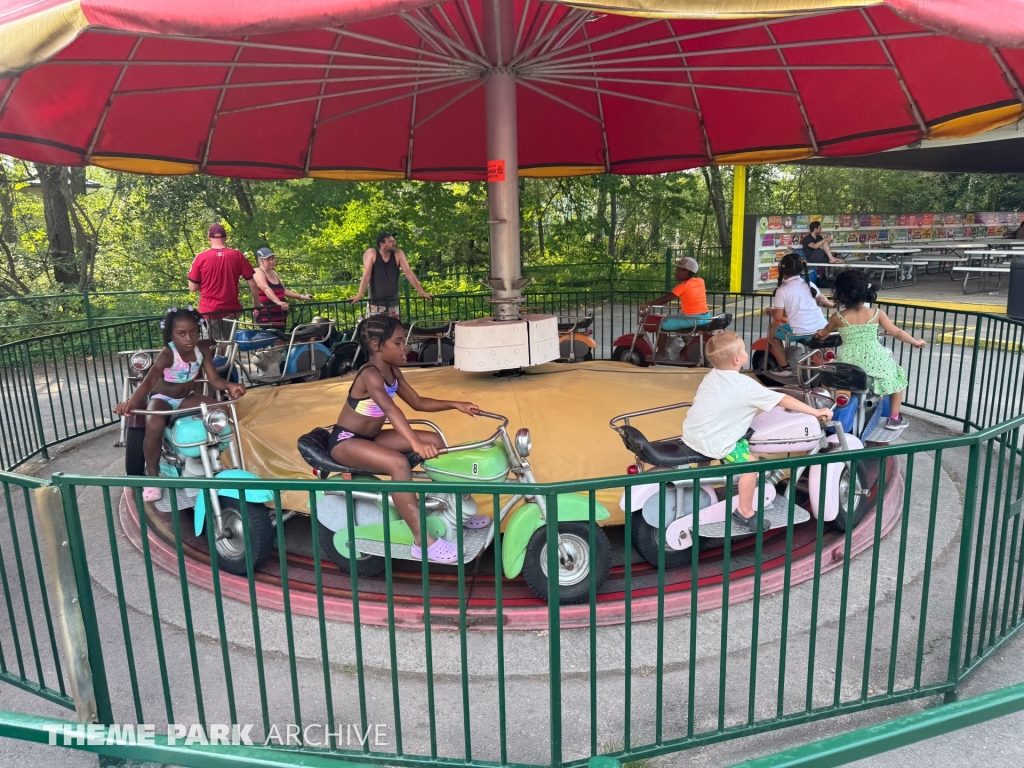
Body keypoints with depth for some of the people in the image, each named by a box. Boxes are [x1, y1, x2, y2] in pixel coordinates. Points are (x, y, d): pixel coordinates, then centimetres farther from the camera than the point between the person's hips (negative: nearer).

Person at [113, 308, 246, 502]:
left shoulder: (202, 349, -14)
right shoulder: (168, 355, -27)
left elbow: (214, 379, -16)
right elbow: (148, 382, -39)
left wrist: (229, 386, -39)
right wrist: (131, 402, -57)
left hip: (187, 397, 5)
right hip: (162, 399, -4)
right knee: (154, 425, -34)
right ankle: (152, 476, -14)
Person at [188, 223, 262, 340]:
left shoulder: (201, 258, -7)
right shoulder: (238, 256, -3)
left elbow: (192, 288, -3)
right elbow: (252, 284, 0)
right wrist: (257, 303, 13)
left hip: (209, 311, -2)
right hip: (231, 310, 2)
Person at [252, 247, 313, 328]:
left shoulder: (274, 273, 17)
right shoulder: (258, 272, -8)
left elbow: (284, 291, 23)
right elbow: (266, 288, -25)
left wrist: (302, 296, 16)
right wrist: (278, 302, -39)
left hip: (280, 317, 8)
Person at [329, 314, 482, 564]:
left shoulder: (392, 371, 2)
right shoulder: (370, 375, -26)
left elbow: (418, 402, 10)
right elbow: (391, 410, -42)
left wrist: (455, 405, 1)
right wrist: (415, 443, -56)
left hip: (370, 437, 9)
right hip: (345, 441, -9)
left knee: (435, 440, 0)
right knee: (398, 462, -36)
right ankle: (422, 540, -32)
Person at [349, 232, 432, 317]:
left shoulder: (398, 254, -3)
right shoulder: (371, 253, -10)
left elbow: (409, 273, -4)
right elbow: (366, 275, -16)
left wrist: (422, 292, -8)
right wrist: (359, 295, -25)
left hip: (393, 303, 3)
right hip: (376, 304, -3)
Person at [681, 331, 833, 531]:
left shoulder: (712, 376, 8)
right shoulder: (746, 385, -14)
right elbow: (783, 400, -9)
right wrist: (816, 412, 1)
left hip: (689, 432, 9)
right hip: (711, 440, -9)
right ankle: (744, 512, 8)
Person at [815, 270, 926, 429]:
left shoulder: (838, 317, -3)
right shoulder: (876, 314, -4)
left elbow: (826, 331, 19)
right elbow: (897, 332, 5)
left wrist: (820, 333, 44)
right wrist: (916, 341, 23)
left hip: (848, 362, 0)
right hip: (875, 360, 0)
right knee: (898, 377, 26)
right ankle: (894, 418, 28)